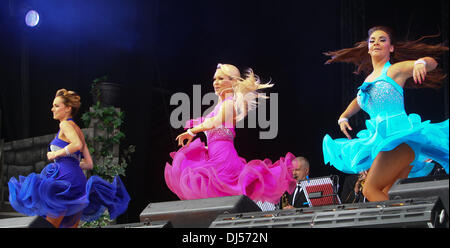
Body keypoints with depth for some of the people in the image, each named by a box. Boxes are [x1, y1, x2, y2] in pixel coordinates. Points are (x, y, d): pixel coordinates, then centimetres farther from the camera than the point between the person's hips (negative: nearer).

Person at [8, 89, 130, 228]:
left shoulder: (66, 124, -1)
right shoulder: (78, 130, 24)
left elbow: (77, 144, -22)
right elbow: (89, 164, 22)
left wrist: (56, 154, -9)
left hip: (66, 177, -9)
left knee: (50, 225, -7)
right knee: (71, 226, 11)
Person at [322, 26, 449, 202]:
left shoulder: (393, 70, 0)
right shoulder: (369, 80, 21)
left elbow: (432, 62, -11)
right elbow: (357, 102, 42)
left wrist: (421, 63, -33)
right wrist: (343, 118, 26)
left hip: (398, 136, -8)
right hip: (381, 140, 8)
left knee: (371, 189, -20)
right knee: (386, 197, 1)